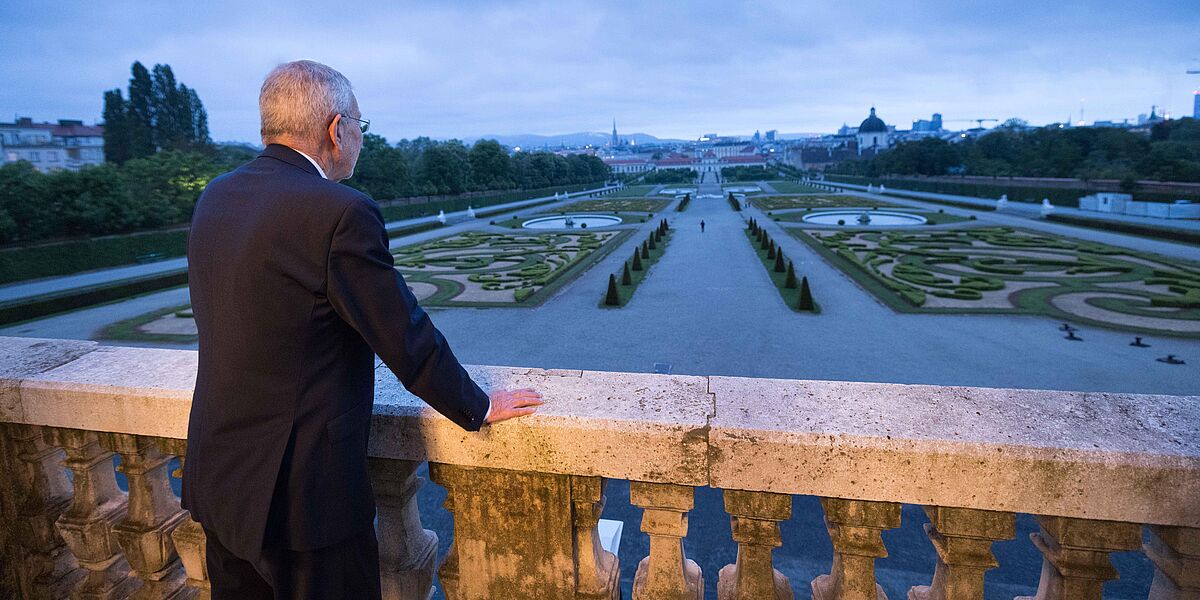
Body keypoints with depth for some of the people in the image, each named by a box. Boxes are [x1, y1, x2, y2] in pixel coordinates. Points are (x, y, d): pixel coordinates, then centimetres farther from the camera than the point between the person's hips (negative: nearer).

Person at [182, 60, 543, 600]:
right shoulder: (341, 213, -23)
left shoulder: (215, 197, 2)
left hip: (218, 475, 8)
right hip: (300, 491, -8)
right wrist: (480, 408, -3)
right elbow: (407, 338, -17)